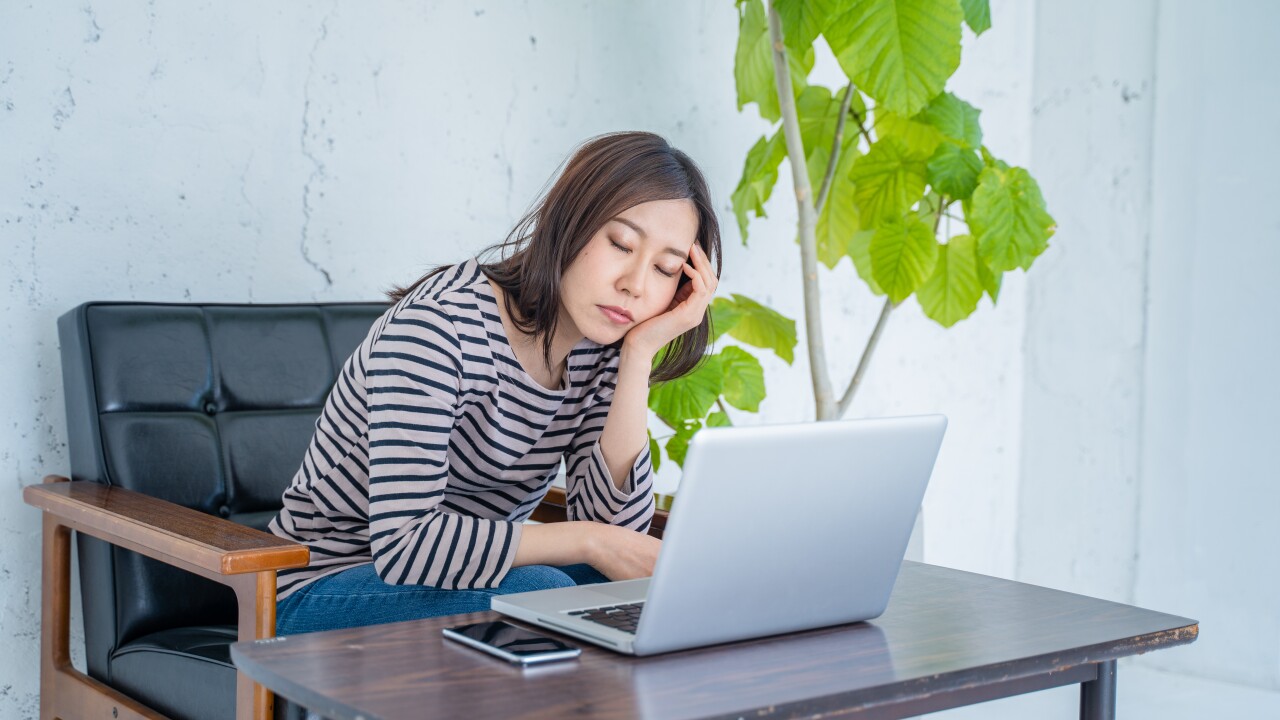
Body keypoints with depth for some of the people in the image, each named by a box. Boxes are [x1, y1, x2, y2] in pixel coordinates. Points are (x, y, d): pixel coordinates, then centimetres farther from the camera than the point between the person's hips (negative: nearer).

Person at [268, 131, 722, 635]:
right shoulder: (440, 324, -24)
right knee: (537, 591, -33)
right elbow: (402, 543, -32)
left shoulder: (599, 353, -3)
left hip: (478, 577, 7)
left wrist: (639, 356, -19)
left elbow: (615, 525, -14)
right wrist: (584, 540, -28)